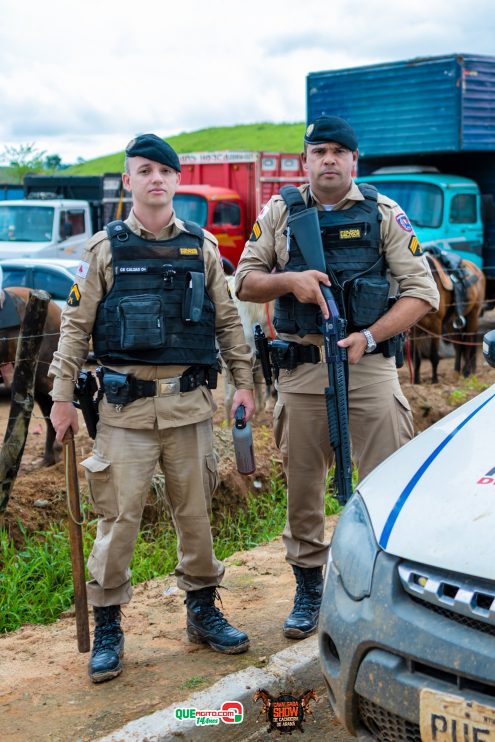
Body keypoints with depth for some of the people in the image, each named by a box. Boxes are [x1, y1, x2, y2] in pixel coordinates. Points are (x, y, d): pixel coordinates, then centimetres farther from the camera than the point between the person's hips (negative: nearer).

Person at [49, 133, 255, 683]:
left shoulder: (201, 247, 8)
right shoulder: (105, 248, 2)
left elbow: (227, 321, 13)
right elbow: (76, 325, 3)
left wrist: (243, 381, 8)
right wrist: (62, 396, -1)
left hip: (190, 403, 2)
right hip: (126, 405, -2)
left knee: (195, 511, 10)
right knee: (119, 516, -2)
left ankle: (202, 611, 25)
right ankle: (106, 628, 10)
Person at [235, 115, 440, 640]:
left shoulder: (384, 213, 4)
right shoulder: (279, 213, 9)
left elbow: (422, 291, 0)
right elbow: (245, 282, 10)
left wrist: (368, 337, -12)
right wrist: (290, 280, -10)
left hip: (369, 366, -2)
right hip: (301, 369, 2)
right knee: (302, 487, 9)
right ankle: (308, 590, 24)